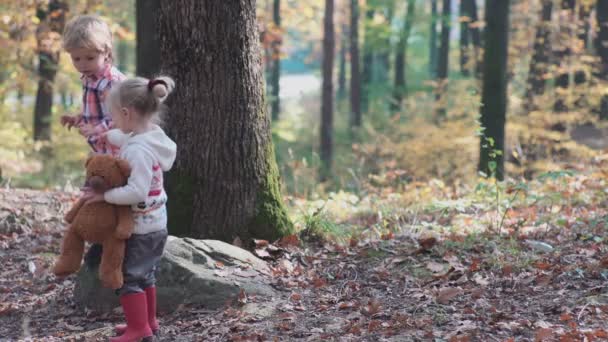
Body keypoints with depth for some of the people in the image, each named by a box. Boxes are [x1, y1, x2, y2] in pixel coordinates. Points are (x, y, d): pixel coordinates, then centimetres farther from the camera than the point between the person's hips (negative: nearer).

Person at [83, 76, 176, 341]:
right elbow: (126, 138, 27)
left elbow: (137, 191, -35)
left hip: (140, 227, -10)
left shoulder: (138, 150, -28)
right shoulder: (150, 137, 1)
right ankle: (148, 321, 34)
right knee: (144, 274, 22)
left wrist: (105, 195, -28)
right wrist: (109, 135, 36)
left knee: (127, 276, 2)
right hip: (156, 223, 10)